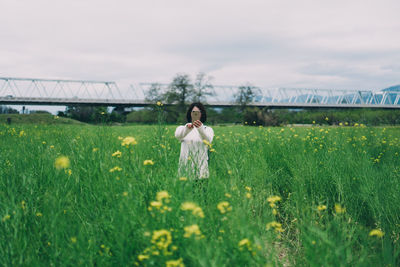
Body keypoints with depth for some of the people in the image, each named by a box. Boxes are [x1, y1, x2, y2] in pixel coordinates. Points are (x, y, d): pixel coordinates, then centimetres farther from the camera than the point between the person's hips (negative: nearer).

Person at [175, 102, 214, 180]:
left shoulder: (208, 129, 10)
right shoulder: (182, 128, 12)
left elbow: (208, 140, -13)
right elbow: (177, 135, -12)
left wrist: (200, 129, -31)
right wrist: (187, 128, -32)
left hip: (201, 165, 0)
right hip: (185, 165, 1)